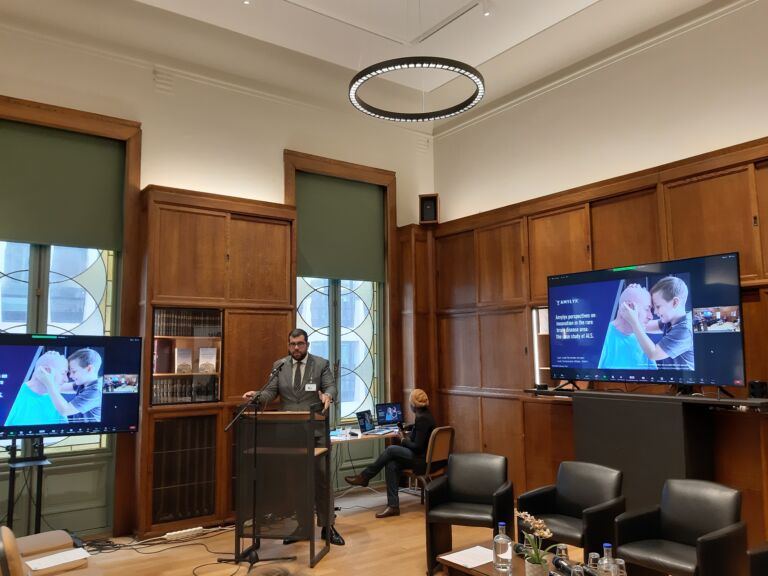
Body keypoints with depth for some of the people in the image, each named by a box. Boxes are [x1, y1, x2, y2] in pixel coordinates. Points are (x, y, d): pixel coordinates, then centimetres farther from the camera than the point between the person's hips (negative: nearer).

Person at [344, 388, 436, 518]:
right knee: (391, 465, -7)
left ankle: (364, 477, 3)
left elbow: (417, 447, -21)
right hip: (422, 456, 9)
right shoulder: (424, 415, 10)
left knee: (391, 449, -11)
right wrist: (406, 435, 8)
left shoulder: (422, 419, -20)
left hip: (423, 460, -9)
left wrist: (404, 440, -5)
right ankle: (393, 505, -10)